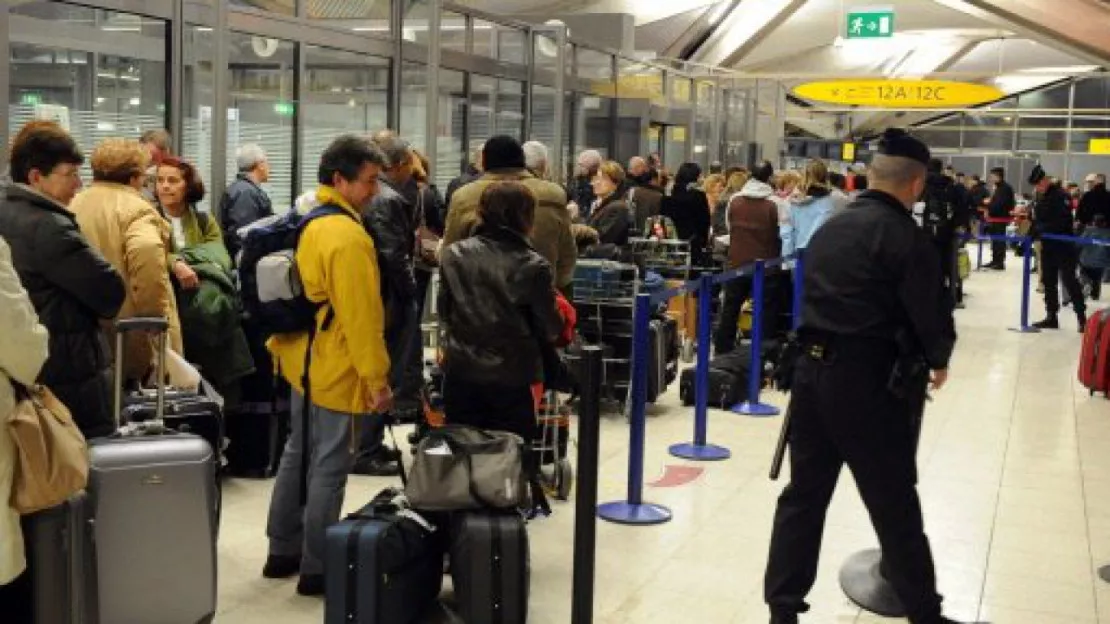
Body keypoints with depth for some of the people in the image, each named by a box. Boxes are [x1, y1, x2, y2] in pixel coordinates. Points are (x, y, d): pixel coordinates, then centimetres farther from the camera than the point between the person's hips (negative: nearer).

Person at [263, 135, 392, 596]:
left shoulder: (307, 222, 10)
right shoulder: (348, 235, -21)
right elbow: (361, 315, -23)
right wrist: (377, 376, -19)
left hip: (304, 359, 10)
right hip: (333, 368, -10)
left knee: (299, 453, 18)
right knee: (329, 464, -2)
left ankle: (283, 552, 28)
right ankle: (316, 569, 5)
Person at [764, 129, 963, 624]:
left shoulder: (829, 228, 13)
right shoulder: (904, 235, -9)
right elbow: (930, 310, -9)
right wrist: (938, 360, 10)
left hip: (812, 368, 7)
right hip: (867, 382, -6)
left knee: (804, 494, 11)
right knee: (894, 506, 5)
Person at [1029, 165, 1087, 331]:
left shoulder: (1060, 195, -15)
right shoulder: (1040, 198, 11)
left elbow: (1061, 222, -24)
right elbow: (1036, 220, 16)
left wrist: (1041, 229, -28)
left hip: (1063, 246, -8)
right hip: (1047, 246, 8)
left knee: (1069, 280, -8)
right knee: (1048, 281, 11)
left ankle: (1082, 317, -3)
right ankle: (1051, 317, 19)